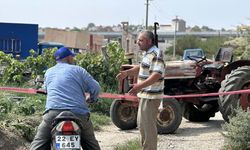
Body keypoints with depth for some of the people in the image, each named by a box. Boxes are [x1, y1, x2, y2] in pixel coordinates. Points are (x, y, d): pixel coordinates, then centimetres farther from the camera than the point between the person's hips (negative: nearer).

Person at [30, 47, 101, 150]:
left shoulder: (48, 72, 18)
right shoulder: (78, 70, 9)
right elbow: (95, 88, 6)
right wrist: (93, 99, 27)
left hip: (53, 112, 1)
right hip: (78, 113, -1)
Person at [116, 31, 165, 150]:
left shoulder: (155, 54, -20)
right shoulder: (147, 53, 13)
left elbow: (156, 75, -30)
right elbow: (141, 68, 26)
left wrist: (140, 86, -39)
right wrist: (127, 72, 12)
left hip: (151, 96, -11)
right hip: (145, 95, 11)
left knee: (148, 125, -2)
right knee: (141, 123, 21)